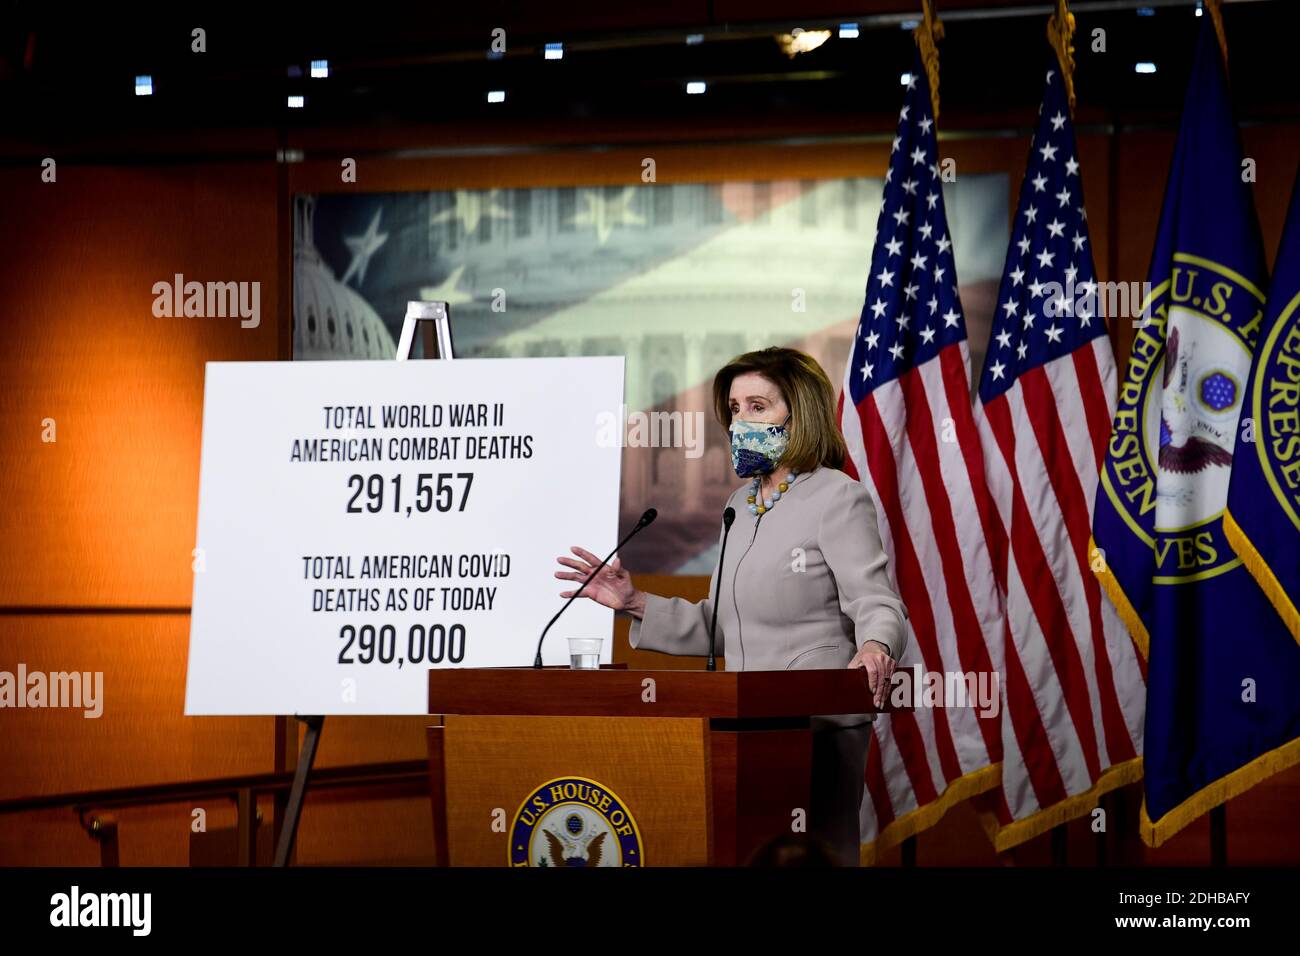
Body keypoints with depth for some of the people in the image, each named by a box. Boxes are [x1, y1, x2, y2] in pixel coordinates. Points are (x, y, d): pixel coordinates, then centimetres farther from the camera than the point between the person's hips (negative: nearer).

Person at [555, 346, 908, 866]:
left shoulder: (837, 498, -7)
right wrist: (635, 604, 10)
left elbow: (877, 603, -16)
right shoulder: (743, 503, 17)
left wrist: (875, 648, -38)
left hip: (821, 725, -8)